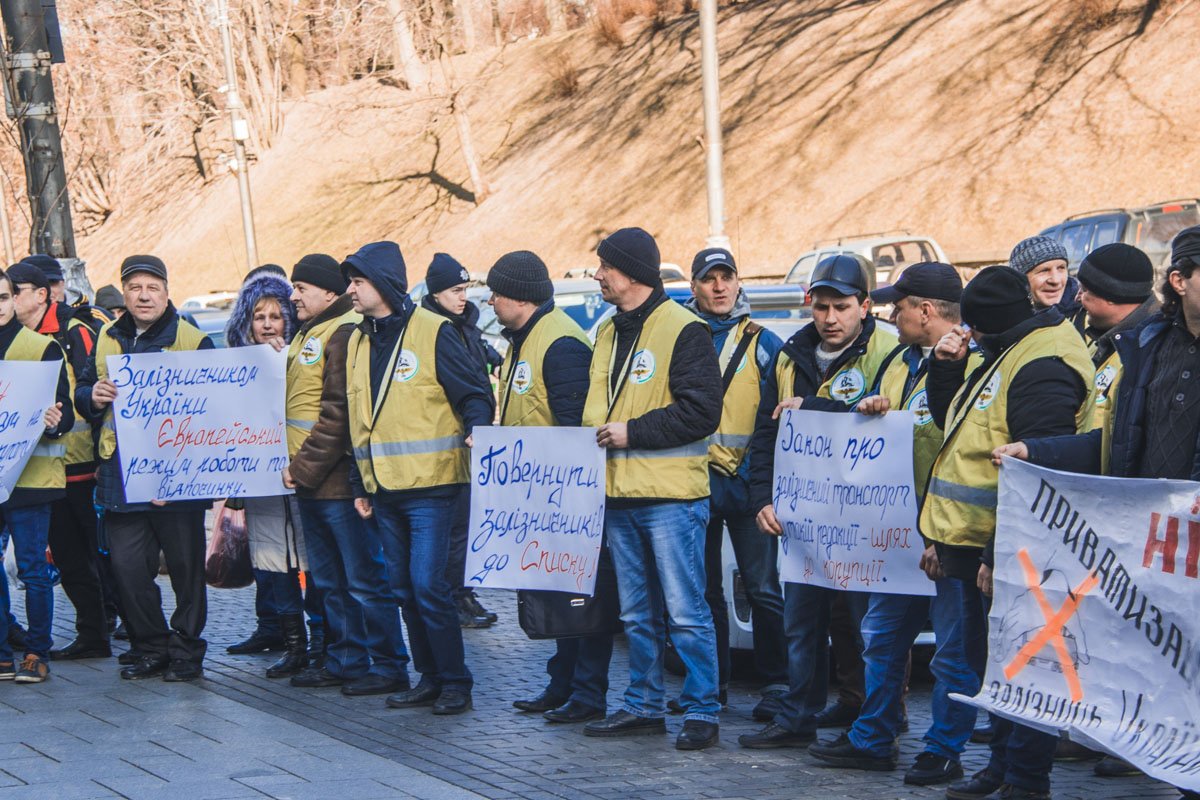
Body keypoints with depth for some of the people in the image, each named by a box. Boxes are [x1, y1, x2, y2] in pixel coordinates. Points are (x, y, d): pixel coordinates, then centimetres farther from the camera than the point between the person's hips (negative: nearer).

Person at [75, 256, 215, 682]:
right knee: (127, 567, 4)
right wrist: (93, 396, -5)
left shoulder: (192, 341, -3)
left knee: (185, 567, 4)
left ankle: (185, 651, 15)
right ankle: (150, 648, 18)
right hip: (121, 476, 4)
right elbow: (82, 393, 21)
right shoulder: (107, 339, 12)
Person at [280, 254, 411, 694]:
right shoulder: (306, 336, 18)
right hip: (309, 481, 10)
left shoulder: (344, 333, -13)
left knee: (364, 579, -3)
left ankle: (387, 664, 3)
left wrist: (303, 468, -15)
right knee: (328, 580, 15)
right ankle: (345, 660, 23)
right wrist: (294, 465, 12)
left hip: (340, 480, -10)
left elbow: (337, 414, -19)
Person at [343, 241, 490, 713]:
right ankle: (429, 679, 21)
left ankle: (455, 682, 2)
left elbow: (475, 393, -6)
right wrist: (360, 486, 18)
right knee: (404, 590, 10)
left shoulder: (432, 332, -6)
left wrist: (475, 431, -25)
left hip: (429, 485, -7)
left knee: (427, 586, -10)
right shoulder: (358, 342, 15)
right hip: (383, 491, 7)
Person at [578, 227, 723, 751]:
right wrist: (594, 434, 7)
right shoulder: (607, 334, 16)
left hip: (670, 496, -8)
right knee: (637, 615, 14)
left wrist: (633, 432, -16)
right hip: (618, 494, 8)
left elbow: (701, 411, -16)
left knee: (685, 612, -5)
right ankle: (643, 707, 22)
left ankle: (702, 712, 3)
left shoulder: (683, 329, -9)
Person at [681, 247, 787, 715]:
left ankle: (776, 684, 3)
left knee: (763, 589, -4)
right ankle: (712, 681, 19)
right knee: (702, 589, 9)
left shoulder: (762, 343, 5)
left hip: (748, 483, -2)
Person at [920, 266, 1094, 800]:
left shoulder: (1043, 365, -19)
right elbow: (951, 420, 28)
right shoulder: (1006, 357, 16)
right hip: (979, 542, 11)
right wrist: (947, 366, 10)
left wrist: (1002, 555, -25)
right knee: (988, 657, 18)